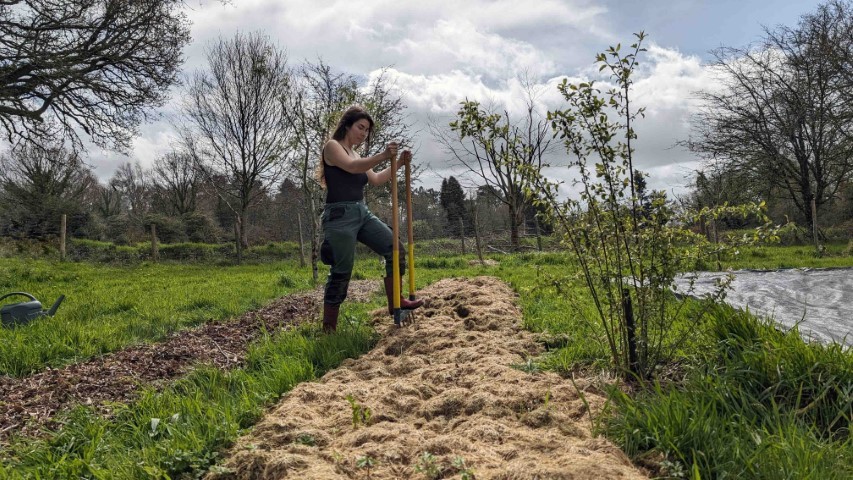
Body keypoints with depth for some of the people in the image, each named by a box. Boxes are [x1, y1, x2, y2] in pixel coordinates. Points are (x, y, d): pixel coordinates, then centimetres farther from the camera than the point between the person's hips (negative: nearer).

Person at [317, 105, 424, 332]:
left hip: (362, 213, 8)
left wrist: (399, 163, 7)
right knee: (341, 272, -6)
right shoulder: (332, 146, -5)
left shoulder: (356, 153, 20)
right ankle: (328, 328, 5)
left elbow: (375, 179, 19)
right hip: (340, 215, -8)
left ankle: (395, 302, 10)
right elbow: (351, 167, -23)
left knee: (395, 248, 1)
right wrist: (382, 156, -37)